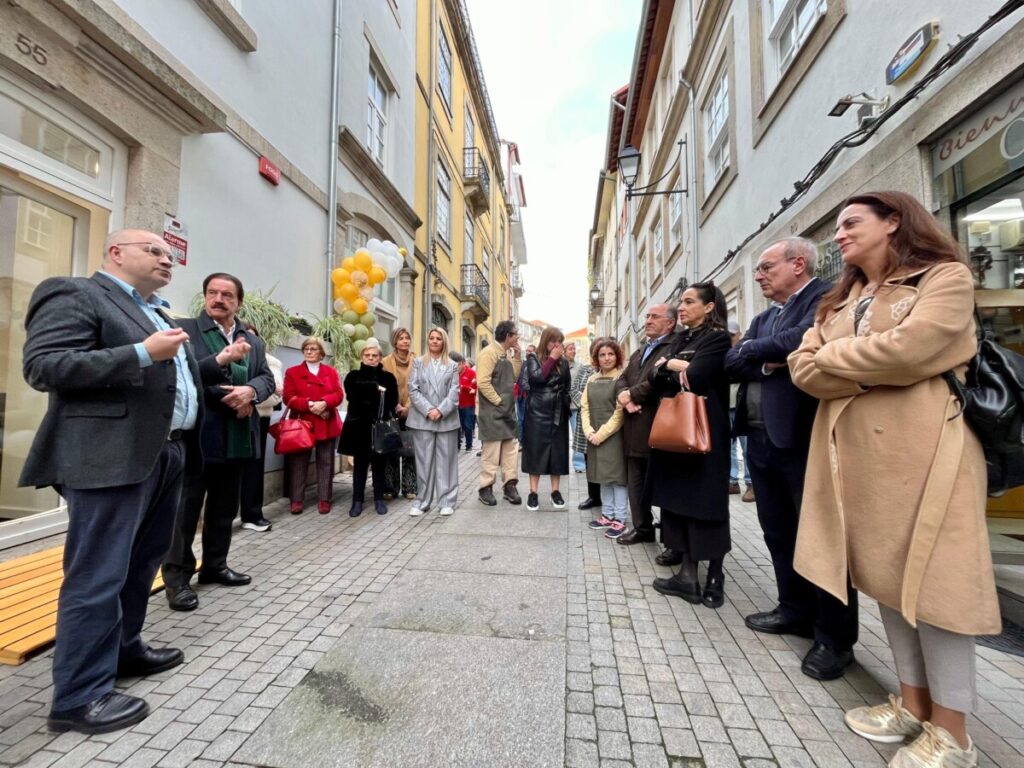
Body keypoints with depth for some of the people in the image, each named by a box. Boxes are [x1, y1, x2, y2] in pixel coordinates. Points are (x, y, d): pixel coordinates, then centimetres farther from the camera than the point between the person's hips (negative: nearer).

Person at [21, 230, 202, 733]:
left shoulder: (157, 313, 22)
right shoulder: (75, 296, -5)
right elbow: (43, 366, -16)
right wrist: (142, 353, -20)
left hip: (165, 455, 9)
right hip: (111, 458, -9)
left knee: (140, 566, 18)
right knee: (98, 577, -1)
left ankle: (124, 650, 34)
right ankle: (80, 696, 11)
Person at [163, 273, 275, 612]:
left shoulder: (253, 340, 12)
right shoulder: (185, 329, -2)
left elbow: (268, 378, 5)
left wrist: (250, 390, -16)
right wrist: (223, 359, -24)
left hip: (237, 437, 6)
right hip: (196, 434, -5)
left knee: (225, 506, 16)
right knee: (186, 507, 2)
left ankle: (215, 565, 30)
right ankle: (177, 577, 14)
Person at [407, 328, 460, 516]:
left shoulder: (452, 366, 11)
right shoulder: (418, 362, 10)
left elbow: (454, 392, 1)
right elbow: (413, 390, 0)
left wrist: (440, 411, -13)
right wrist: (428, 410, -12)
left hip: (447, 419, 0)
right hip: (422, 419, 0)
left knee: (446, 461, 3)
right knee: (424, 461, 4)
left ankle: (447, 502, 10)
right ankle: (422, 501, 13)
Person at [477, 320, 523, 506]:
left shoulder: (506, 354, 15)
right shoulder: (489, 352, -13)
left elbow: (514, 377, 17)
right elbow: (482, 382, -20)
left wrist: (517, 357, 7)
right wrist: (498, 401, -14)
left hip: (508, 411, 9)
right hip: (492, 412, -9)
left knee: (511, 449, 10)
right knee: (491, 451, -2)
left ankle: (510, 485, 17)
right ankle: (486, 488, 9)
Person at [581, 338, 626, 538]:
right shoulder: (592, 379, 10)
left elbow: (620, 412, -14)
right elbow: (584, 407, 7)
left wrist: (602, 434, -15)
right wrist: (589, 432, -6)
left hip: (614, 436, -6)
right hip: (595, 437, 6)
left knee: (617, 475, 1)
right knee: (603, 476, 13)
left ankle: (619, 519, 11)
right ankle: (607, 515, 24)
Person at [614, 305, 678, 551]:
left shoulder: (674, 348, -8)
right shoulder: (638, 352, 22)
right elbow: (621, 380, 14)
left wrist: (631, 394, -11)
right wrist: (624, 397, -8)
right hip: (635, 427, 8)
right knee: (636, 482, 15)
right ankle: (642, 527, 29)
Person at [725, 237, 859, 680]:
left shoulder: (825, 298, -5)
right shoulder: (764, 318, 19)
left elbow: (800, 341, -24)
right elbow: (731, 363, 7)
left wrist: (752, 349, -7)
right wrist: (767, 363, -12)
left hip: (802, 437, -8)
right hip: (761, 439, 8)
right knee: (778, 533, 16)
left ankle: (835, 637, 18)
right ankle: (796, 609, 33)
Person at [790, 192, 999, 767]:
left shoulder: (946, 277, 0)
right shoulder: (839, 301, 18)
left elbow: (907, 350, -18)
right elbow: (803, 369, 5)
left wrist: (832, 356, -3)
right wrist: (872, 369, -10)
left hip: (921, 450, -6)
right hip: (855, 452, 6)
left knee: (931, 579, 1)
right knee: (885, 574, 11)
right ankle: (913, 702, 26)